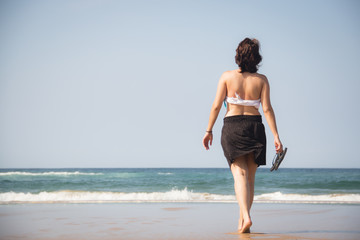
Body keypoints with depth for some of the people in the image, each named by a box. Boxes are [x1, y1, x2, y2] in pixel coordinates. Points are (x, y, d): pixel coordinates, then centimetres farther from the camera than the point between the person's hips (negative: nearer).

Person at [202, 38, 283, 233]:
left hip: (232, 128, -1)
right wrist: (276, 136, -4)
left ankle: (246, 217, -26)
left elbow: (216, 106, -3)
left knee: (240, 174, -6)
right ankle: (241, 221, 18)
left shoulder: (227, 76, 0)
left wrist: (209, 131, 4)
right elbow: (267, 109, -5)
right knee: (250, 177, 12)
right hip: (255, 127, 1)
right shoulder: (261, 80, 1)